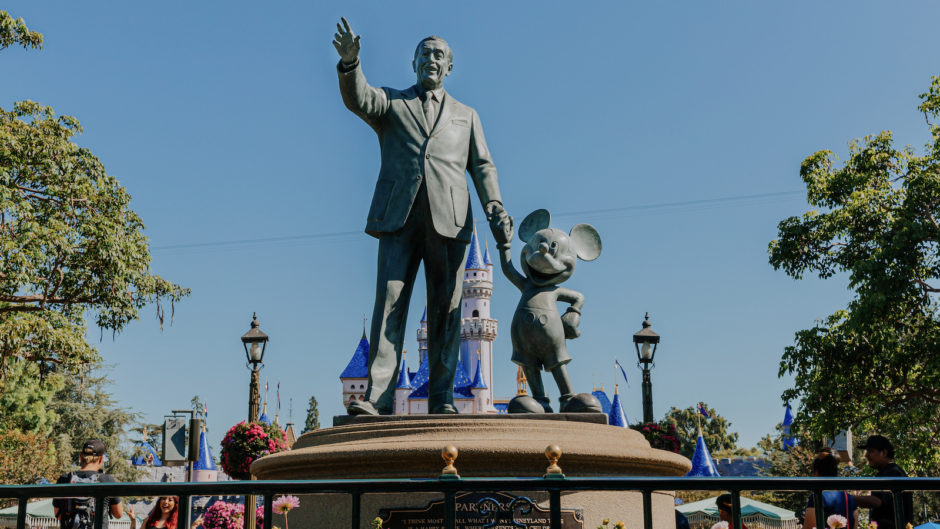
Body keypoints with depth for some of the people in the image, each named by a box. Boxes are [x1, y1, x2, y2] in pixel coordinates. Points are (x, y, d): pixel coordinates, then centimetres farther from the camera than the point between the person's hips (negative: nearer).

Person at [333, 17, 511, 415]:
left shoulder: (465, 115, 25)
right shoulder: (391, 104, 20)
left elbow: (482, 167, 14)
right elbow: (357, 98, -2)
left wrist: (495, 210, -4)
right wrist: (350, 62, -24)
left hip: (448, 219, 1)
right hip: (399, 217, -1)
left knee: (445, 309, -3)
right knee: (389, 302, -10)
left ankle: (441, 399, 0)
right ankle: (377, 398, -14)